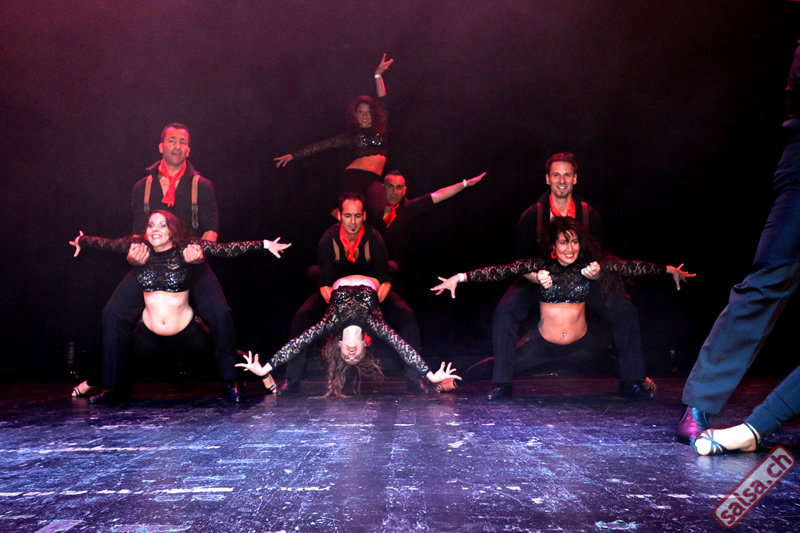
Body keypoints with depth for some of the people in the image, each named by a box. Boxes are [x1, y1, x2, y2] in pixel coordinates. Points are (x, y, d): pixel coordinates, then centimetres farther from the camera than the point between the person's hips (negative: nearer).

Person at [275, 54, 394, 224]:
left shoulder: (381, 130, 19)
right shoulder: (352, 134, 17)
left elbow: (383, 102, 16)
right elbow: (323, 145, 14)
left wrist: (378, 76, 9)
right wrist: (293, 155, 11)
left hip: (374, 179, 1)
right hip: (353, 176, -1)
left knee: (376, 211, -28)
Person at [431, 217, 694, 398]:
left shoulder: (590, 264, -7)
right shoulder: (539, 266, -12)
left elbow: (630, 267, -2)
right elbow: (501, 271, -20)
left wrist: (669, 270, 1)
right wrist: (461, 277, -27)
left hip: (581, 346, 2)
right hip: (543, 347, -2)